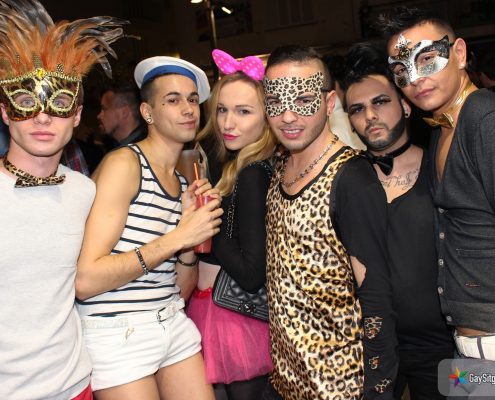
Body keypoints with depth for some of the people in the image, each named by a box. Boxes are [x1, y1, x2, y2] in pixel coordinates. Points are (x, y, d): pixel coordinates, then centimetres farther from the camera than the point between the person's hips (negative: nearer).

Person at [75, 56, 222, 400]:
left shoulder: (185, 181, 9)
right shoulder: (124, 163, -12)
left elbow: (181, 290, 9)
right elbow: (85, 281, -20)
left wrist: (194, 226, -7)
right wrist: (178, 237, -19)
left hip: (174, 324, 7)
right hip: (117, 333, -7)